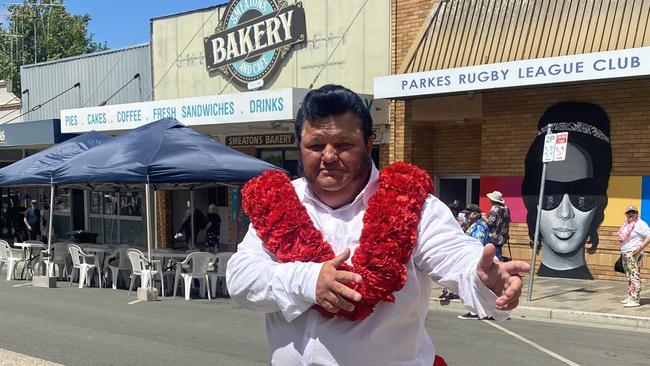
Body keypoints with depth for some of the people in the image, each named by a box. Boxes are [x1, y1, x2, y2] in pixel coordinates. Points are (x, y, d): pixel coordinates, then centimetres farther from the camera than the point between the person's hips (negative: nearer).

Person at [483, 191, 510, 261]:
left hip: (494, 237, -9)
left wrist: (484, 218, 1)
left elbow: (490, 222, -17)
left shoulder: (495, 208, -14)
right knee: (499, 257, 14)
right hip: (502, 237, 9)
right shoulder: (505, 209, 10)